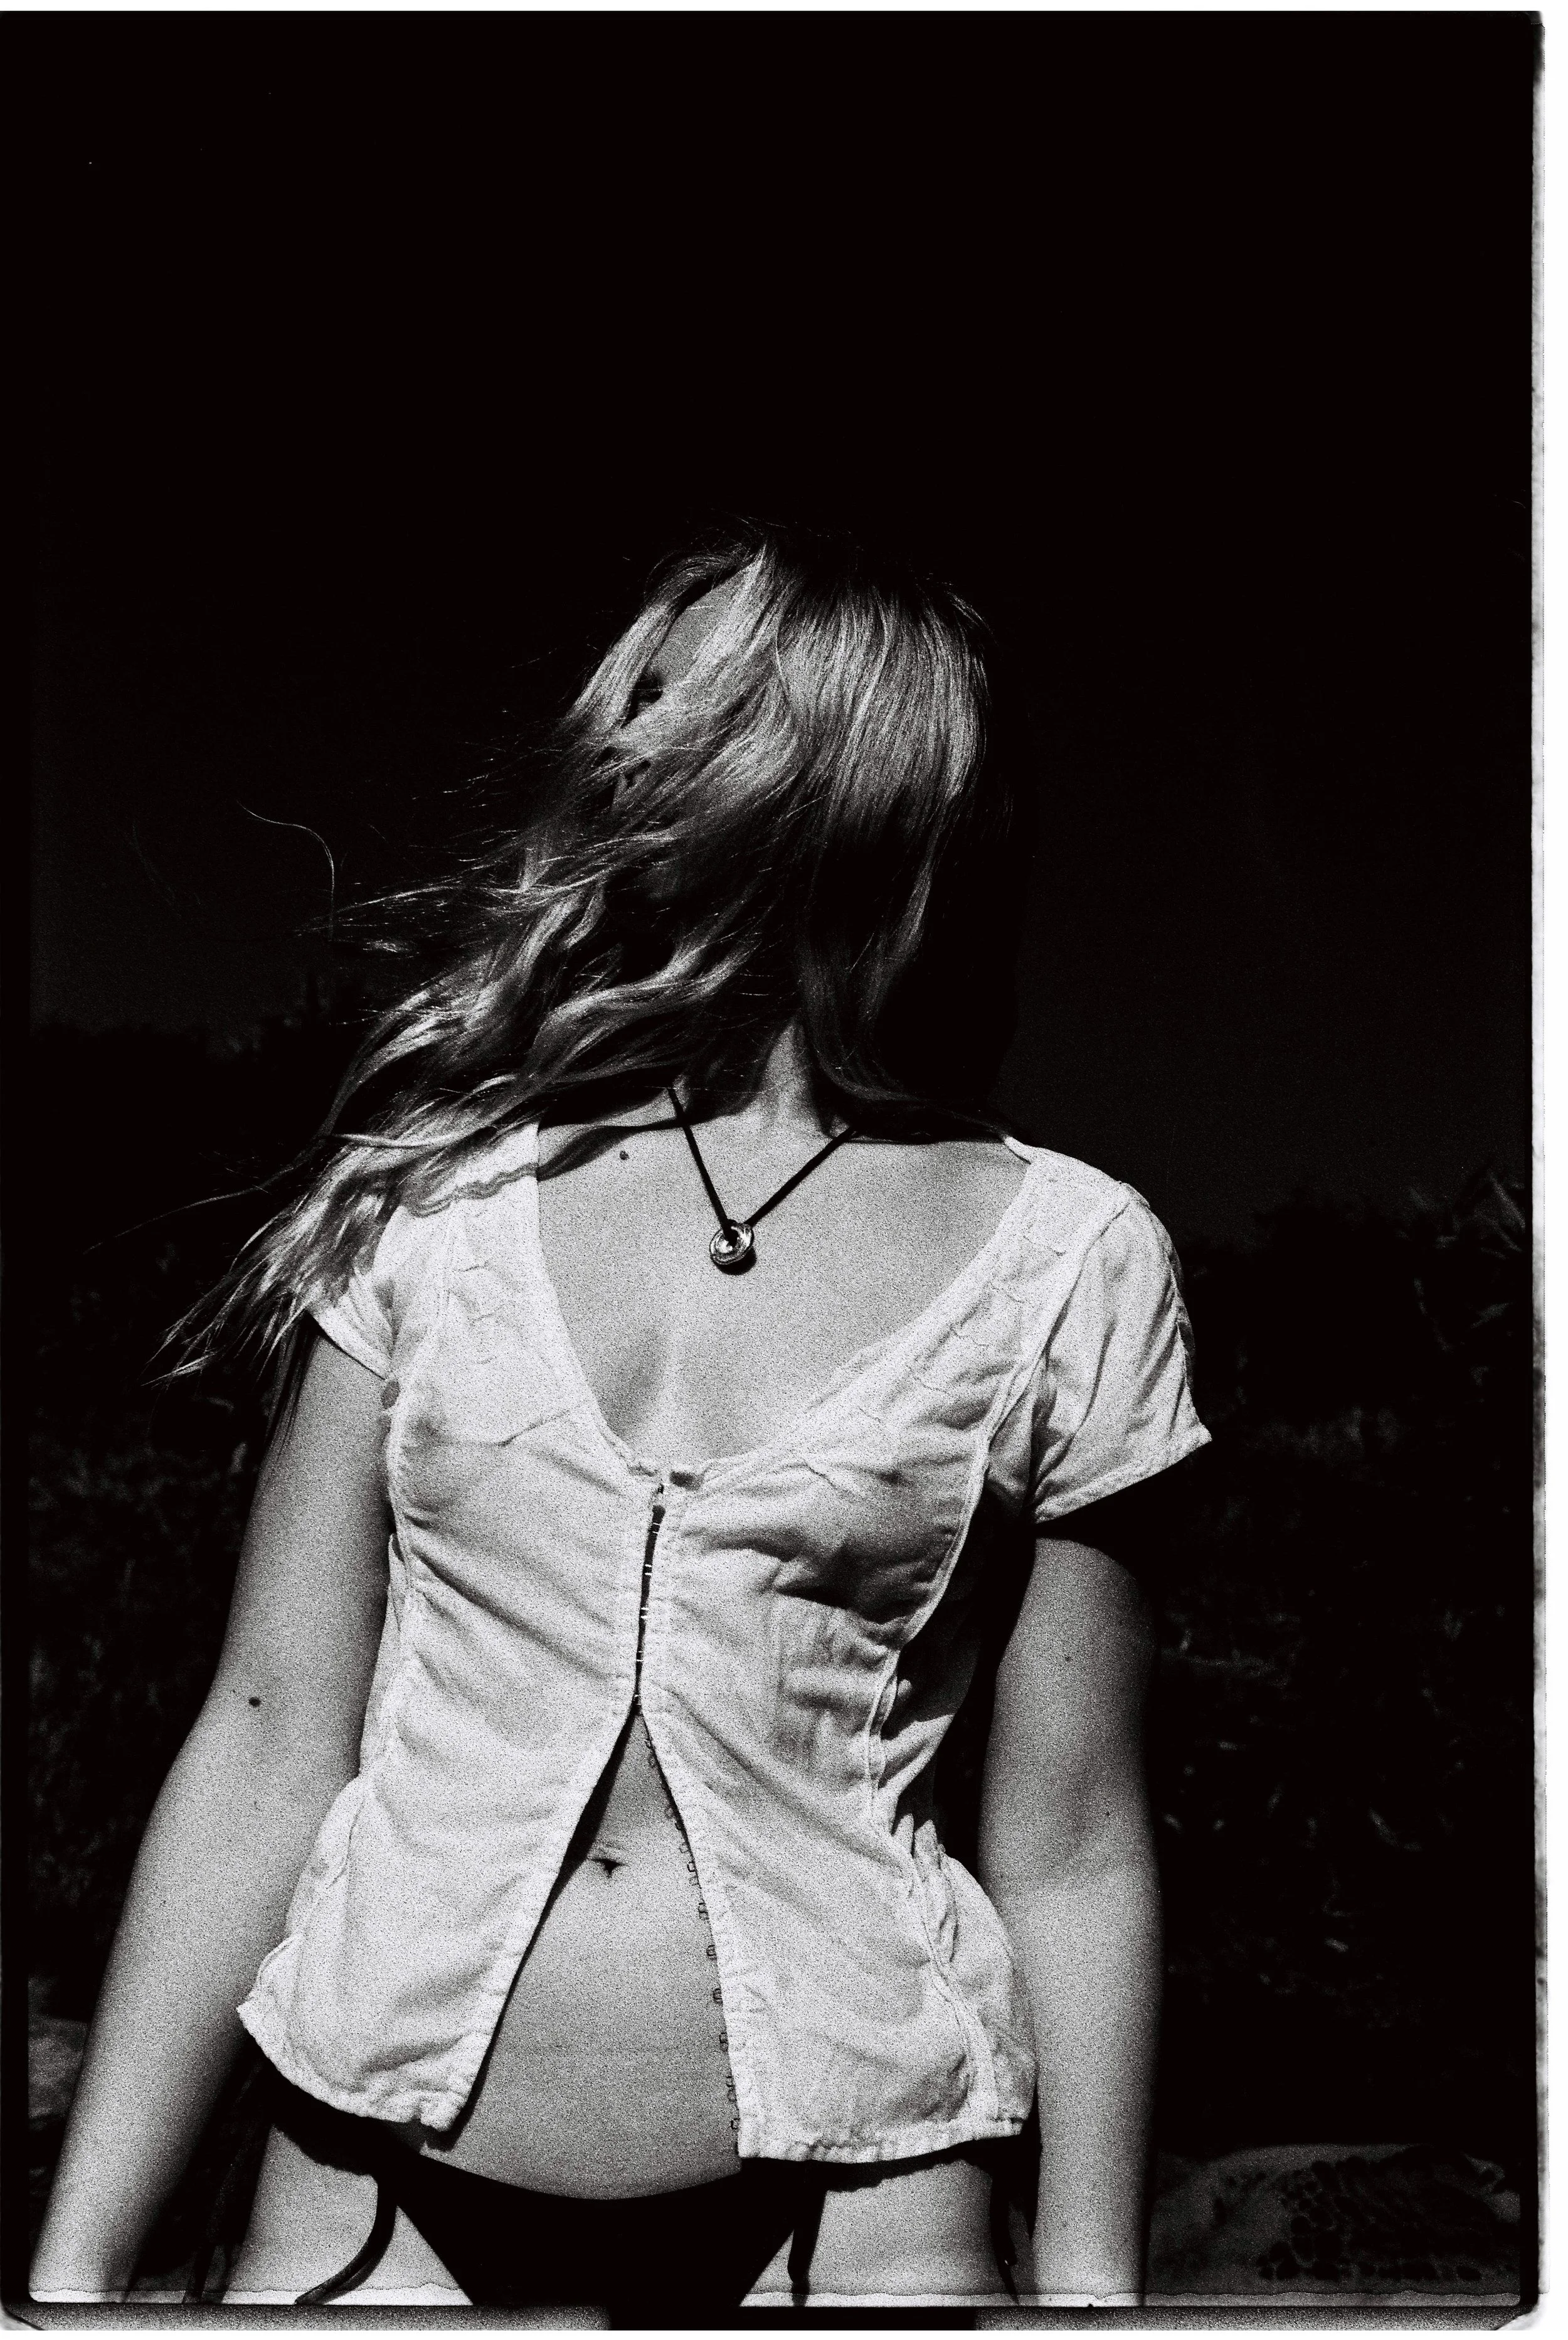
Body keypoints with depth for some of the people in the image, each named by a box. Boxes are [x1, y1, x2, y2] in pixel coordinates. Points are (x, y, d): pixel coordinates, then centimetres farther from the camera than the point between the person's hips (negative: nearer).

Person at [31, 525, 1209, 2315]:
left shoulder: (1064, 1265, -4)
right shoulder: (435, 1195, -1)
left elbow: (1070, 1852, -1)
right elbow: (272, 1740, 1)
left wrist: (1093, 2293, 1)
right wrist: (77, 2263, 2)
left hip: (843, 2212, -1)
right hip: (375, 2190, 2)